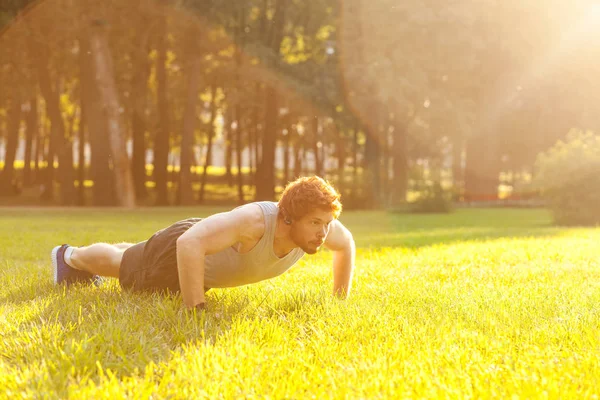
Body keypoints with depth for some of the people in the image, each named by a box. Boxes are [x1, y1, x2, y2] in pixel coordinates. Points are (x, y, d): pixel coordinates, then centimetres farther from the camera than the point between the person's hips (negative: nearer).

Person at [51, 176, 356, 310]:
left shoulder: (315, 226, -28)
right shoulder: (253, 221, -49)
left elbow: (346, 243, -5)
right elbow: (189, 244, -54)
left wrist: (340, 300, -6)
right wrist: (196, 311, -51)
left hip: (211, 255, 7)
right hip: (180, 249, -7)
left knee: (136, 259, 37)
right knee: (122, 266, 25)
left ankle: (80, 263, 68)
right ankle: (71, 257, 57)